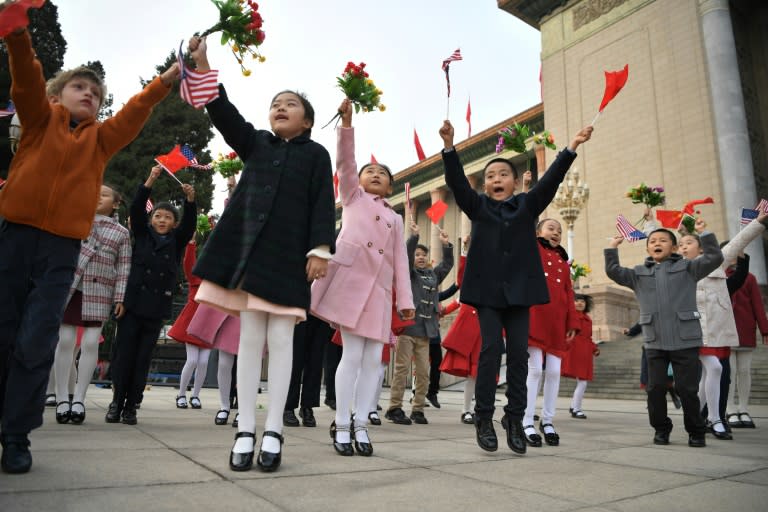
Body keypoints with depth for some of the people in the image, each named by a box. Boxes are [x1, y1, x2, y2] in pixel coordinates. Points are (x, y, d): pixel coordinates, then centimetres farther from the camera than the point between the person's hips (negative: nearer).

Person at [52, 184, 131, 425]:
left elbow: (124, 268, 5)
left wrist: (120, 298, -1)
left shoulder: (122, 233, 9)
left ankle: (79, 399, 7)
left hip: (99, 293, -1)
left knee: (91, 343, -3)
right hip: (69, 287, 1)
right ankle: (62, 399, 8)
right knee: (65, 341, 0)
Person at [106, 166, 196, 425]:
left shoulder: (177, 242, 9)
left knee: (143, 358, 4)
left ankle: (131, 406, 12)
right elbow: (136, 209, -3)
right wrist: (150, 181, -15)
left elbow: (190, 223, -5)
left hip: (157, 308, 0)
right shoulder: (142, 235, 9)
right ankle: (116, 402, 14)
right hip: (132, 303, 0)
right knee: (124, 353, 1)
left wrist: (190, 199, -23)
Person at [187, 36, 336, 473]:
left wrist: (320, 249, -12)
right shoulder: (255, 143, 18)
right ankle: (246, 430, 10)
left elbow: (323, 204, 0)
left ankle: (273, 431, 7)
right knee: (250, 338, 3)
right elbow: (223, 112, 5)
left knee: (281, 341, 0)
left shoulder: (316, 154, 9)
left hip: (288, 254, -3)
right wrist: (202, 63, -7)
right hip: (248, 249, 3)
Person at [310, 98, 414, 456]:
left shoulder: (395, 218, 25)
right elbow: (344, 161, 3)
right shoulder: (352, 196, 19)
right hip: (348, 276, -4)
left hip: (378, 286, 4)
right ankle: (341, 425, 3)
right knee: (352, 352, -8)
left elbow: (400, 260, 17)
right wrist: (346, 122, -7)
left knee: (374, 357, -1)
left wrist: (405, 299, 9)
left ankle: (360, 425, 11)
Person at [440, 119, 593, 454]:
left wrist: (572, 147, -9)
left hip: (520, 288, 2)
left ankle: (515, 417, 12)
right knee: (491, 348, -7)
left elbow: (551, 179, 2)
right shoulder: (477, 206, 9)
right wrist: (448, 144, -17)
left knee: (519, 352, 1)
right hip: (487, 288, -1)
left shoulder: (528, 205, 12)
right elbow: (456, 181, -3)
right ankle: (483, 416, 4)